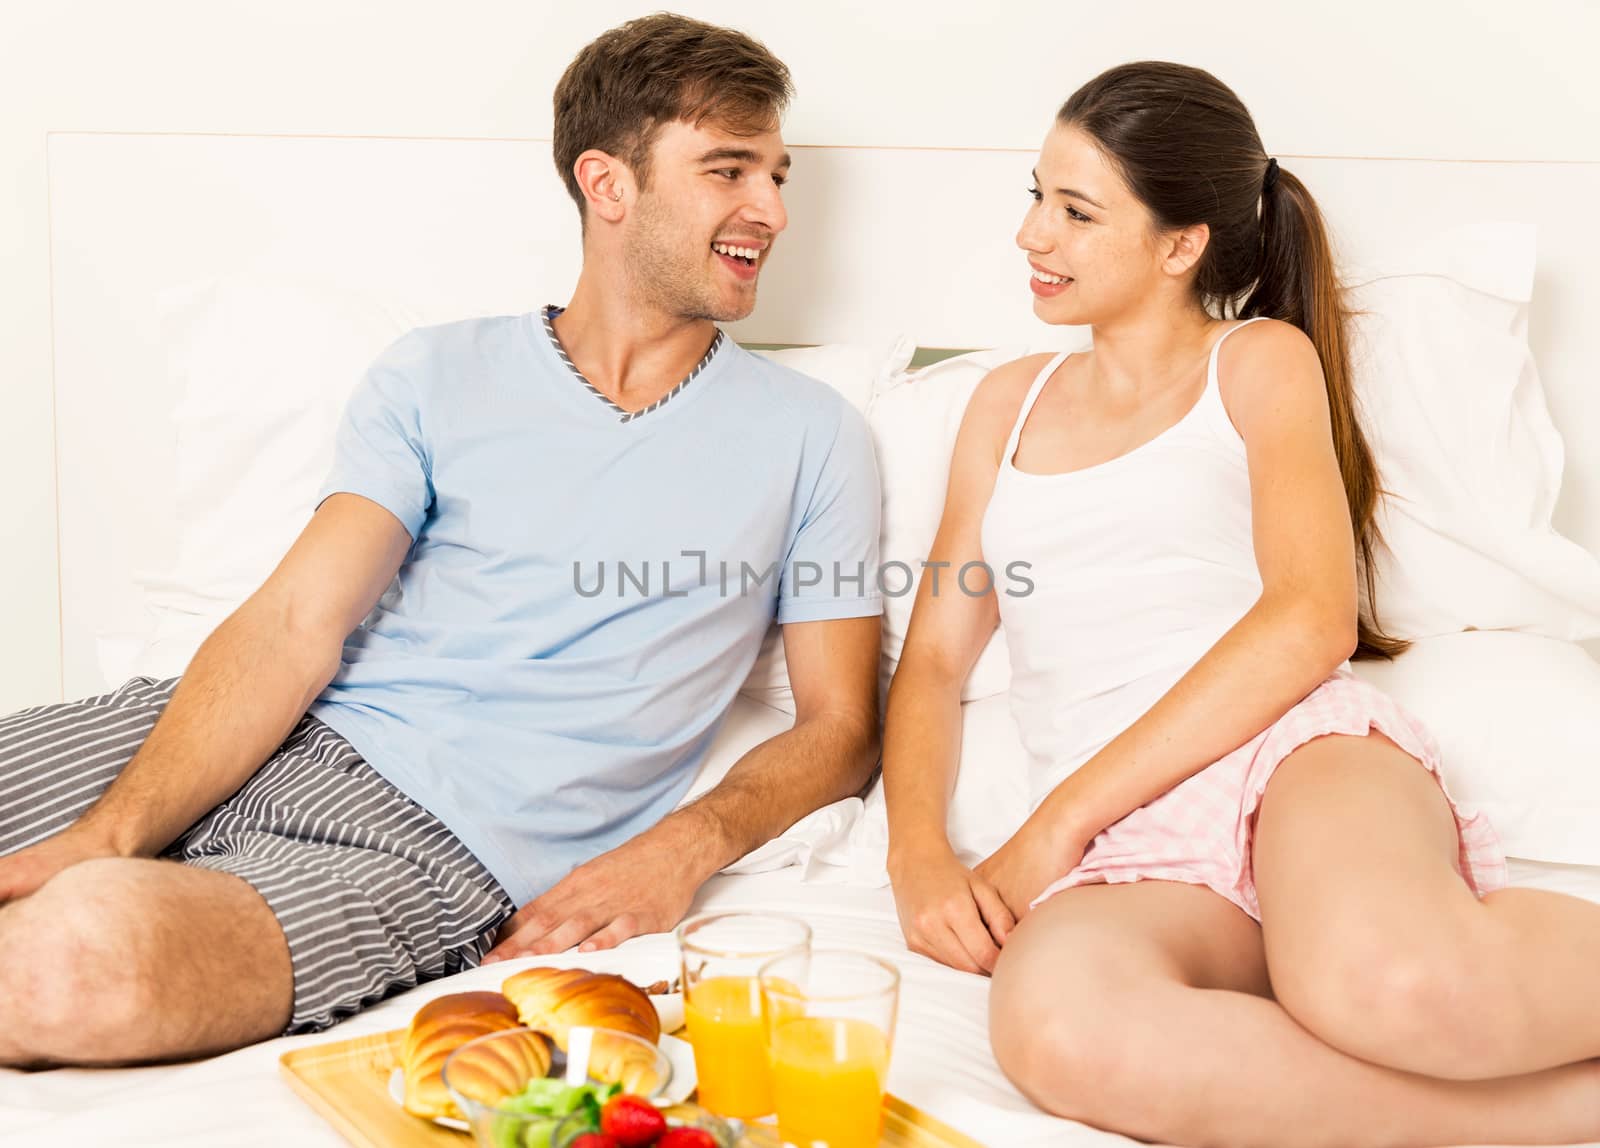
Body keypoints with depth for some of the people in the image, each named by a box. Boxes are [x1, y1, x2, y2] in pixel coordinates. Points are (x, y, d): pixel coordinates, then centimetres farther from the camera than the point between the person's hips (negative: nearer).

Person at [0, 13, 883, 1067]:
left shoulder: (810, 437, 9)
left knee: (89, 948, -31)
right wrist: (107, 832, -15)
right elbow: (297, 624, 1)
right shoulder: (438, 376, 12)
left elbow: (841, 725, 9)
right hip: (277, 743, 3)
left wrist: (678, 851, -11)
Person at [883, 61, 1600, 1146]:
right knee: (1053, 1023, -36)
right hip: (1127, 856, 3)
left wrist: (1057, 821, -9)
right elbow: (933, 659, 20)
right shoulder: (1010, 404, 27)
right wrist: (919, 857, -1)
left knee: (1390, 982, -41)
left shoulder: (1262, 359, 14)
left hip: (1290, 749, -3)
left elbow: (1313, 619, -3)